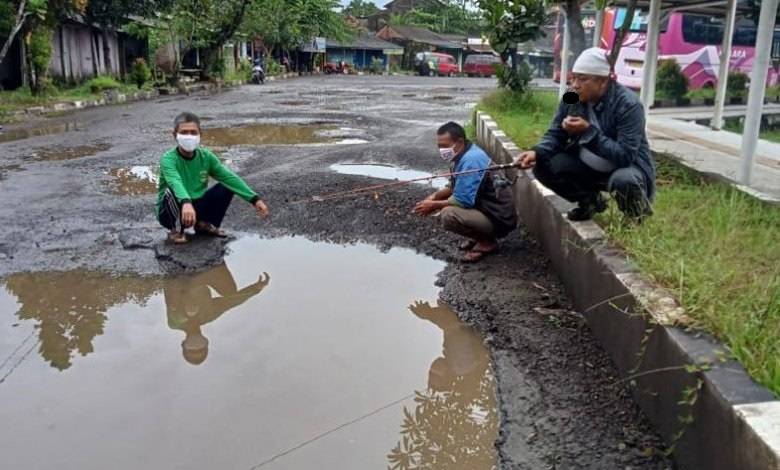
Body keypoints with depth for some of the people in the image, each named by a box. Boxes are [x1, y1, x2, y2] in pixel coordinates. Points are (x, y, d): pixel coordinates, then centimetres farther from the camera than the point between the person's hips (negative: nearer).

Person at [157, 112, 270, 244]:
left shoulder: (205, 156, -5)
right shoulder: (168, 159, -21)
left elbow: (229, 177, -10)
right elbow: (175, 182, -41)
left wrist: (254, 199, -20)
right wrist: (186, 203, -63)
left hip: (197, 206, 5)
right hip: (172, 212, -5)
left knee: (227, 186, -10)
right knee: (171, 192, -36)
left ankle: (204, 224, 7)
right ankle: (177, 230, -9)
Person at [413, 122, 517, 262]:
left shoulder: (471, 160, -23)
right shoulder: (463, 155, 7)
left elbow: (464, 200, -26)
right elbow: (455, 188, 18)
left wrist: (434, 205, -14)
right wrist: (435, 196, 0)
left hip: (499, 219, -10)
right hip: (486, 208, 10)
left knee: (448, 215, -28)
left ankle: (487, 242, -7)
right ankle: (480, 236, 15)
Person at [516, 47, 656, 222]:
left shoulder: (628, 104, -25)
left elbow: (625, 156, -30)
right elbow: (555, 135, -1)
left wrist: (588, 131, -37)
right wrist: (537, 152, -23)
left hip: (628, 166, -6)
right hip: (588, 166, 6)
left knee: (623, 181, -40)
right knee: (543, 167, -14)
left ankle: (636, 210, -2)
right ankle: (589, 200, 10)